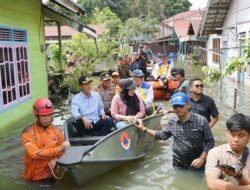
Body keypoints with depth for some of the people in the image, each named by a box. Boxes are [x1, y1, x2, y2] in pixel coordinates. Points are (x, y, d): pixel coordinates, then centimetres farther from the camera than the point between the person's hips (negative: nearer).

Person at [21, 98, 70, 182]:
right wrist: (59, 148, -23)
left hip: (51, 176, 3)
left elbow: (61, 152, 6)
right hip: (34, 178, -3)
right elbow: (35, 153, -23)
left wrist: (55, 159, -16)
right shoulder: (28, 132, -13)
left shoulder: (57, 130, -1)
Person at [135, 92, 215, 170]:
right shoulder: (172, 122, -3)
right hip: (178, 165, 3)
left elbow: (210, 141, -7)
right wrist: (144, 129, 12)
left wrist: (202, 158, -17)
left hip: (196, 165, -3)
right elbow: (162, 135, 14)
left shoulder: (201, 121, -14)